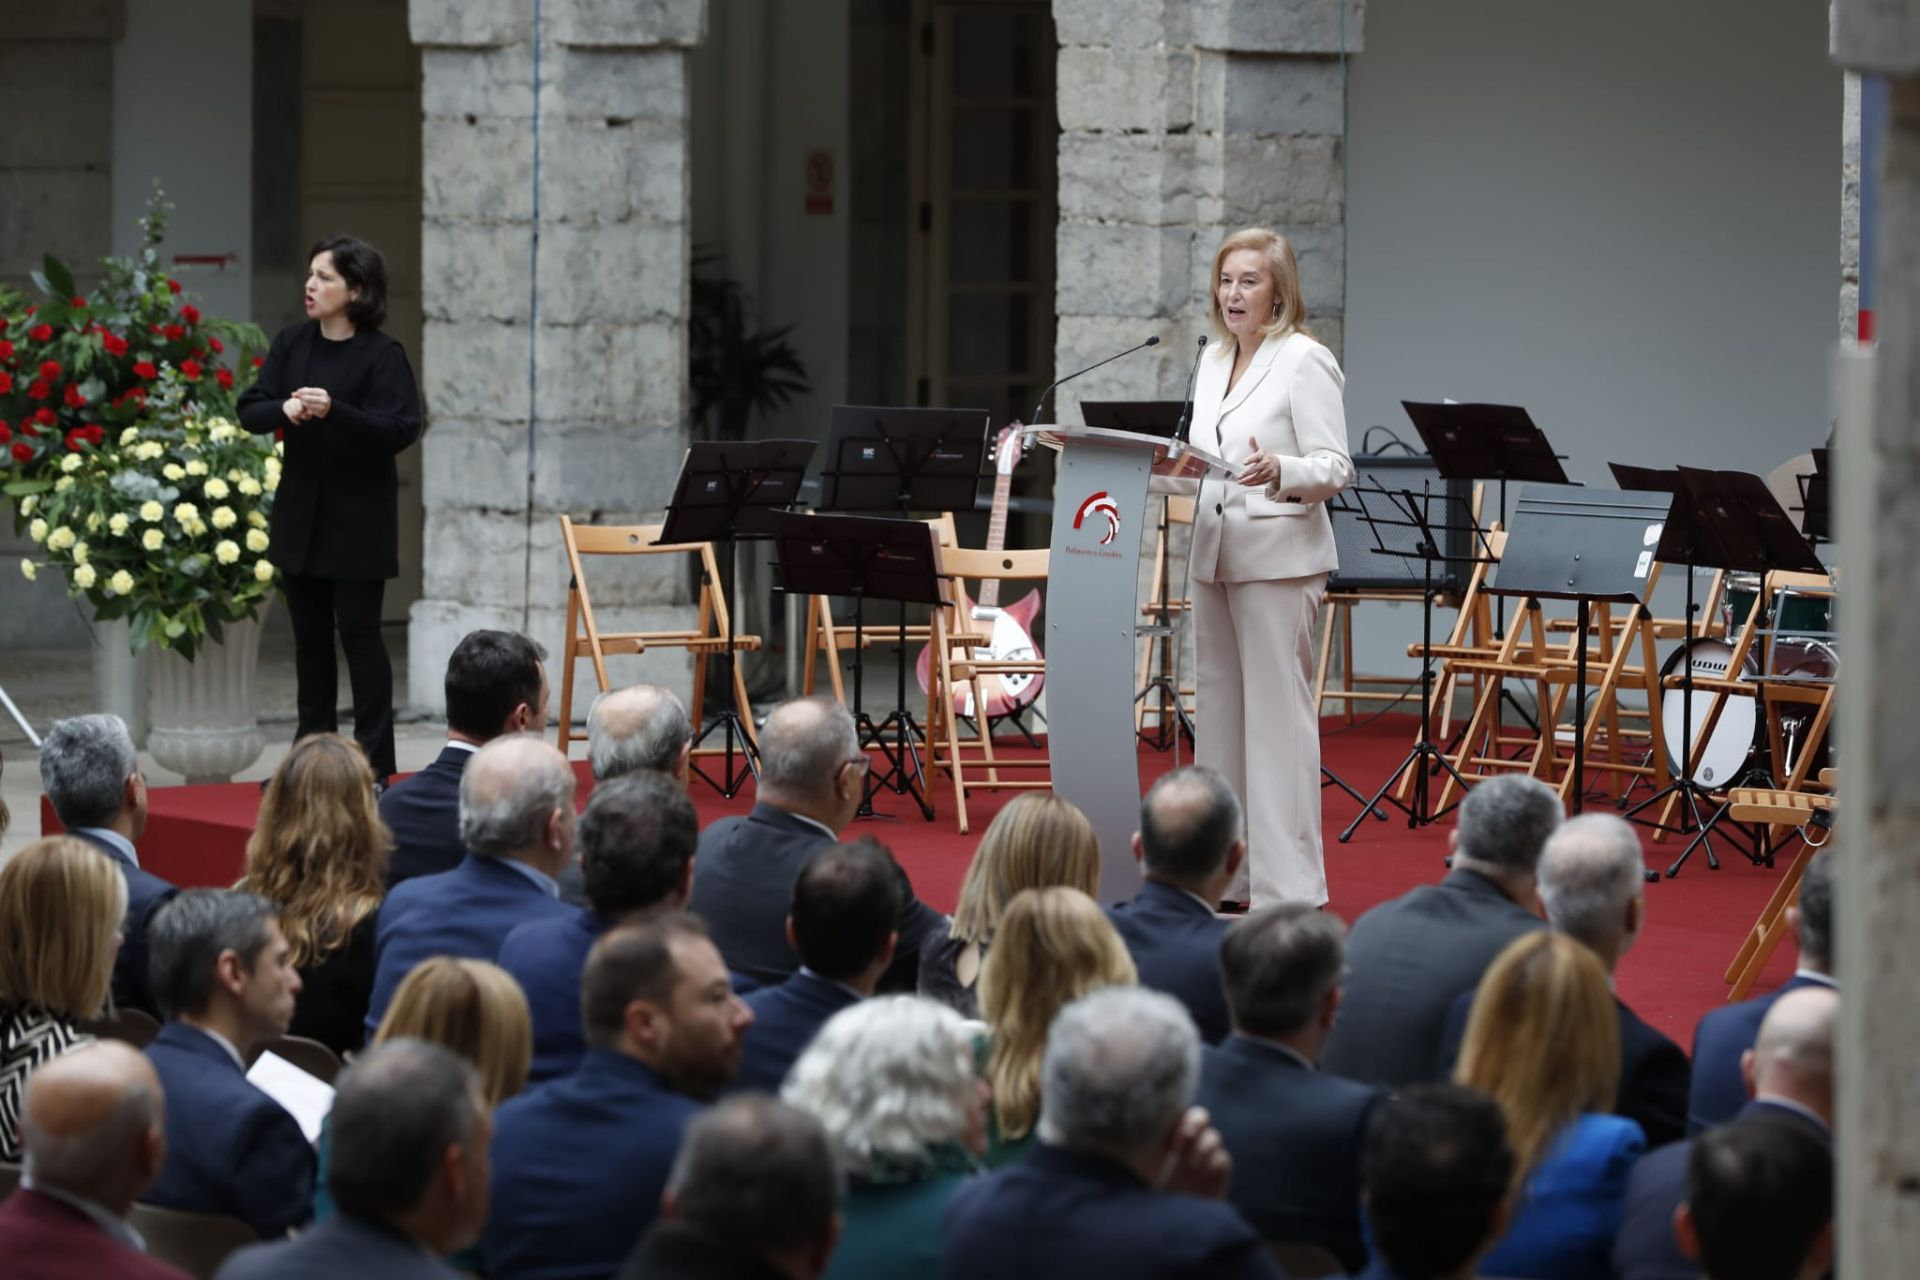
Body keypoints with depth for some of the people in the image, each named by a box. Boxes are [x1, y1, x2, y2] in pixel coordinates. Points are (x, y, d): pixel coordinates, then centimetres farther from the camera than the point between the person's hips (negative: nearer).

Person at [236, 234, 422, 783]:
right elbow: (250, 411, 2)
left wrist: (334, 411, -31)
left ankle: (374, 760, 1)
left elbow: (400, 428, -19)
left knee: (359, 632, -4)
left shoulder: (382, 356, -11)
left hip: (358, 517, -6)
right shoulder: (291, 344, 5)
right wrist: (284, 409, -20)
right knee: (309, 636, 12)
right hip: (300, 512, 6)